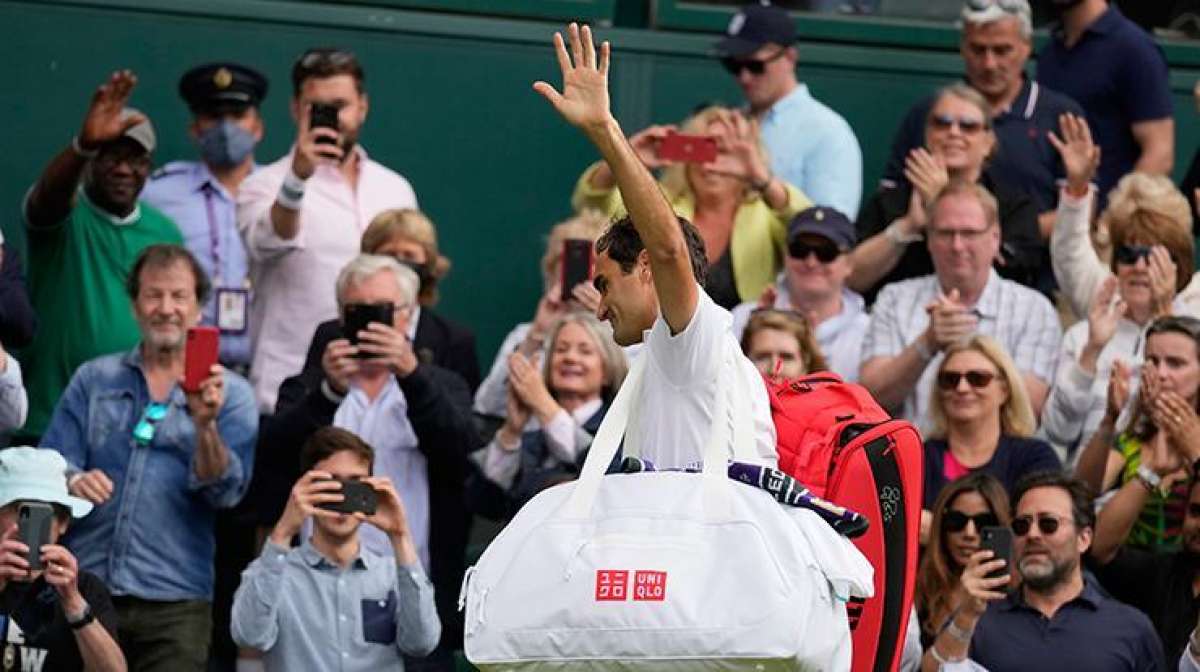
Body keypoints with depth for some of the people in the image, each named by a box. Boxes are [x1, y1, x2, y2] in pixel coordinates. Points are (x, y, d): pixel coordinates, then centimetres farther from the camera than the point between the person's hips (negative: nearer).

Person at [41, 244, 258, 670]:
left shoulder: (230, 394, 5)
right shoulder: (92, 380, 13)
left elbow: (225, 493, -5)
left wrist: (205, 424, -21)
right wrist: (72, 482, -17)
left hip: (174, 602, -1)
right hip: (83, 588, 2)